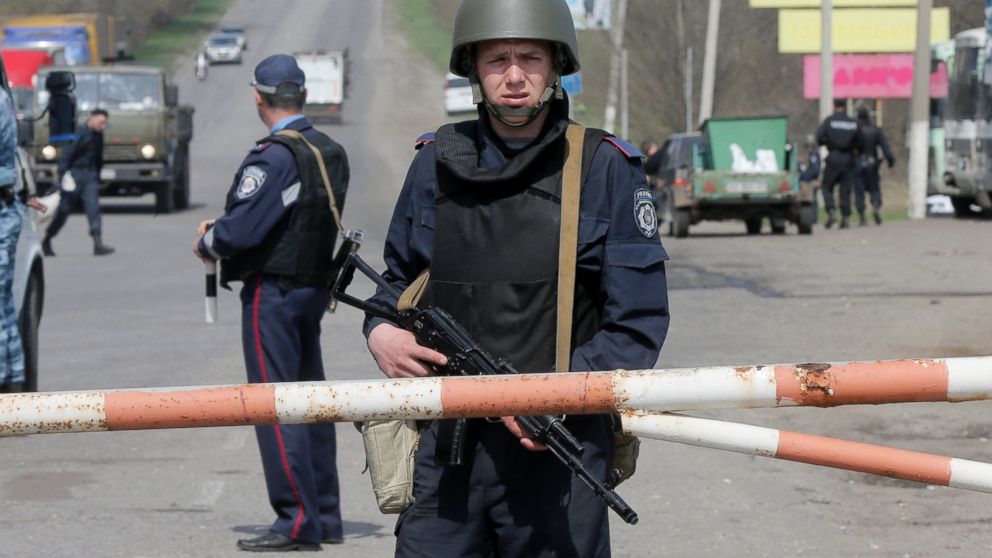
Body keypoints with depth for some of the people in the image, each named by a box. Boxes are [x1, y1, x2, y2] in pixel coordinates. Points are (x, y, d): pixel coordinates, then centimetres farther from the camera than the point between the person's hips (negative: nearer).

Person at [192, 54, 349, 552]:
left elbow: (240, 230, -23)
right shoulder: (332, 153, 9)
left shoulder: (274, 157, -18)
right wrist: (222, 231, 9)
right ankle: (325, 515, 19)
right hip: (314, 286, 9)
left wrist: (207, 243, 0)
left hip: (272, 292, -9)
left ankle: (297, 522, -6)